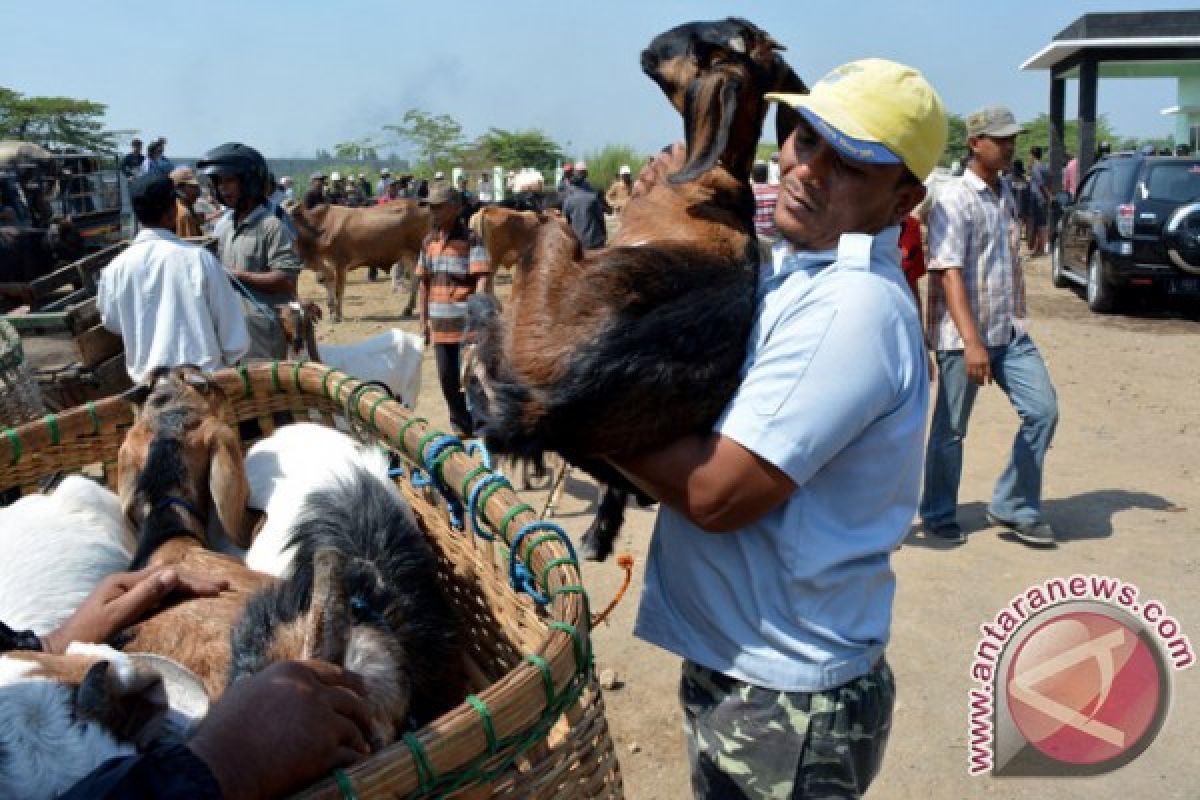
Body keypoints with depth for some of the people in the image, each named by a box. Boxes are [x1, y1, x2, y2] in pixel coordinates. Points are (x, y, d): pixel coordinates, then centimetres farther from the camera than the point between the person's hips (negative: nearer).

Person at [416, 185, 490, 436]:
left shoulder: (470, 239, -8)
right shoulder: (429, 241, 12)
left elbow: (483, 279, -14)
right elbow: (423, 282, 16)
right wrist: (423, 320, 14)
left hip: (467, 322, -6)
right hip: (440, 323, 6)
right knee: (447, 378, 13)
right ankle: (461, 427, 28)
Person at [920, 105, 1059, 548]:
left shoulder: (1007, 196, 13)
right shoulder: (953, 201, -12)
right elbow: (949, 274, -20)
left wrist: (1018, 318, 18)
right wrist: (971, 341, -27)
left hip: (1010, 331, 7)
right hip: (962, 336, -7)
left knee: (1043, 410, 1)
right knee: (950, 429, 4)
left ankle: (1013, 506, 15)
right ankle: (939, 516, 21)